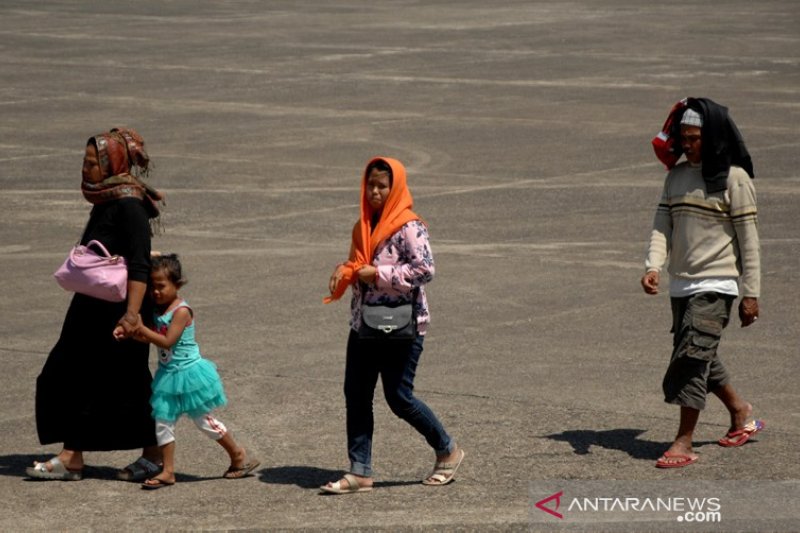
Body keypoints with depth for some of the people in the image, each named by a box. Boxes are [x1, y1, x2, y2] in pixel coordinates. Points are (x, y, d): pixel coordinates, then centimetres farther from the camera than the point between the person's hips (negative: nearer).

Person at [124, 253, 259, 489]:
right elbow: (151, 339, 10)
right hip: (168, 374, 8)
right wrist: (129, 332, -7)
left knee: (203, 420, 3)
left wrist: (141, 329, -25)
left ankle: (238, 455, 20)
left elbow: (167, 341, -25)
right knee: (163, 421, 2)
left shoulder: (181, 311, -19)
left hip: (188, 373, -8)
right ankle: (168, 471, 7)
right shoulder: (158, 309, 5)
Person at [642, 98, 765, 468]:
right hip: (681, 284, 7)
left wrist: (751, 294, -9)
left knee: (693, 355, -14)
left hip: (716, 284, -7)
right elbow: (662, 225, 5)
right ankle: (740, 412, 36)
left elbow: (748, 239, -7)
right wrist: (653, 265, -14)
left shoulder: (734, 179, -8)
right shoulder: (676, 176, 10)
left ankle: (683, 443, -12)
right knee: (699, 358, 15)